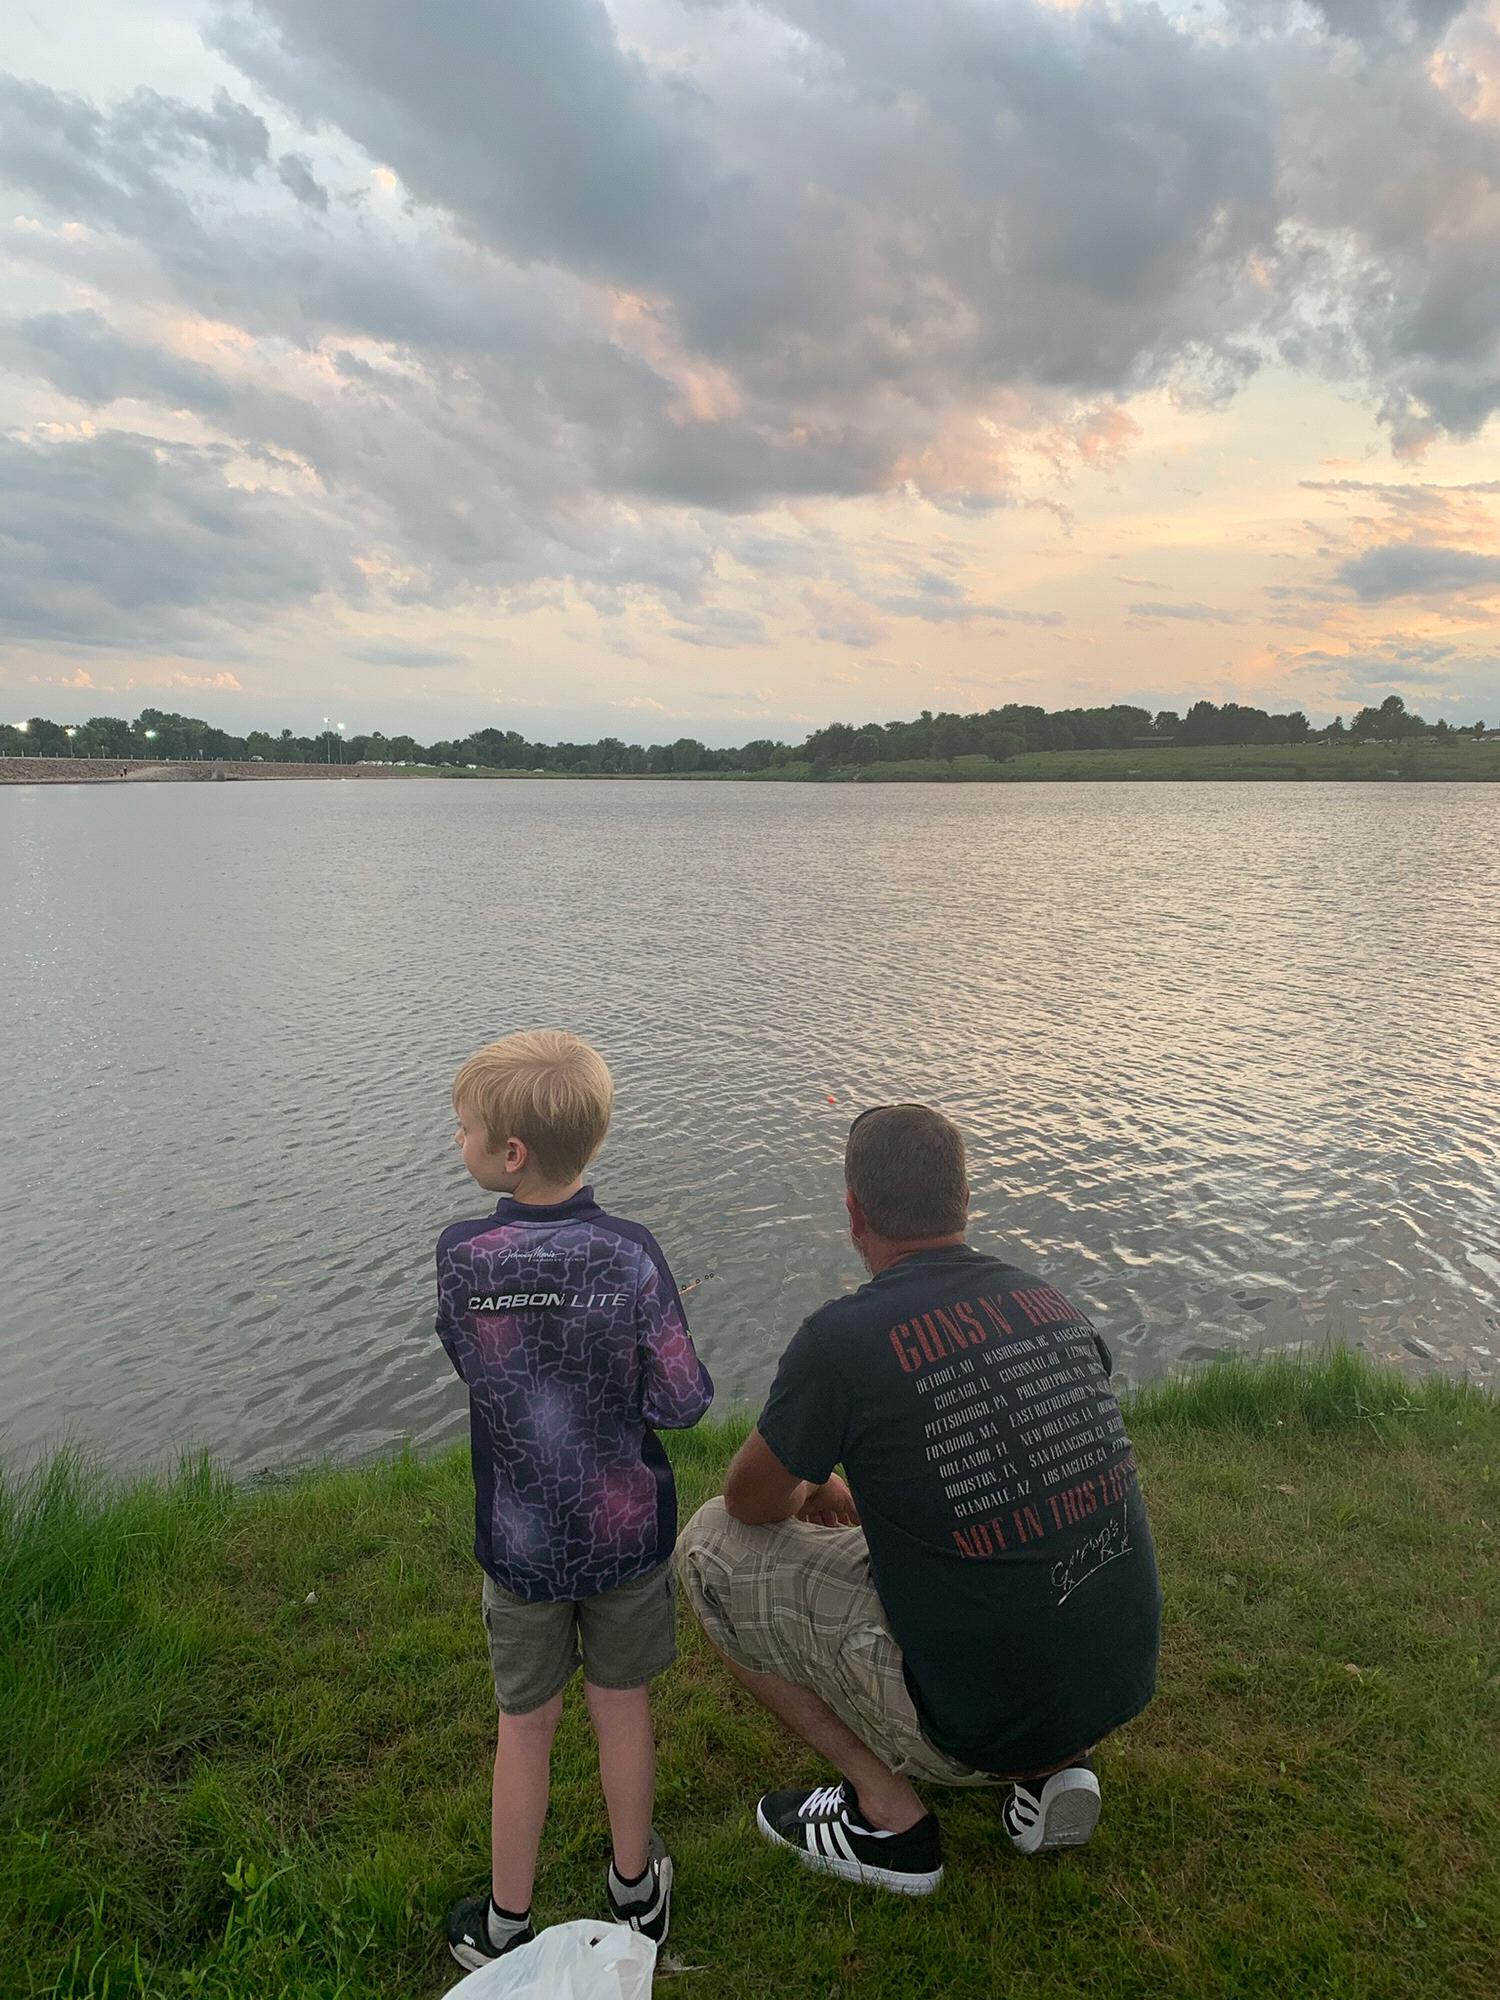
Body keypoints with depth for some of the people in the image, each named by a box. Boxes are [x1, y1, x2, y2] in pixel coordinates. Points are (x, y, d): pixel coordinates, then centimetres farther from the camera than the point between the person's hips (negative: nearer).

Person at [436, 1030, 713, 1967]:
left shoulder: (462, 1257, -19)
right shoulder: (631, 1253, -21)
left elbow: (473, 1365, -2)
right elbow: (684, 1401, -17)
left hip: (521, 1539, 0)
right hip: (627, 1529, 0)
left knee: (525, 1725, 21)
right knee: (622, 1708, 22)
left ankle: (507, 1921, 39)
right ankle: (636, 1886, 43)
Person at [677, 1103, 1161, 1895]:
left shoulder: (842, 1338, -19)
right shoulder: (1050, 1303, 0)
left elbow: (750, 1501, -2)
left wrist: (805, 1493, 22)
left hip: (975, 1722, -6)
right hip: (1122, 1685, 6)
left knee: (711, 1545, 6)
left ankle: (886, 1810, 8)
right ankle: (1056, 1767, 17)